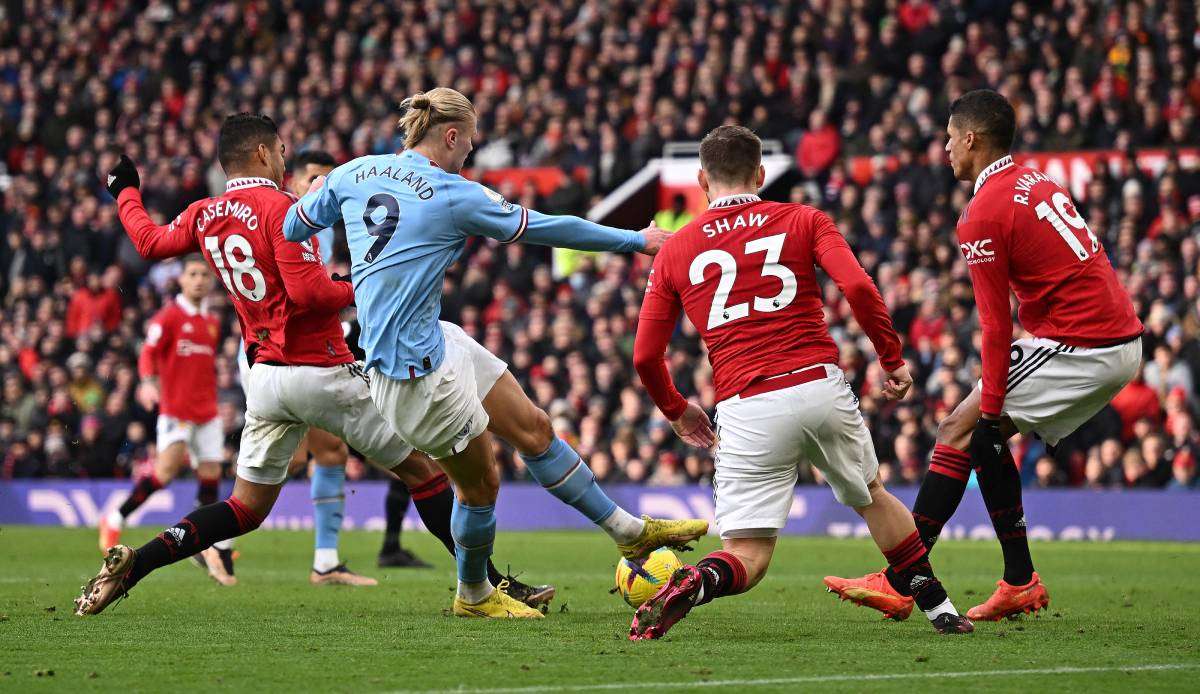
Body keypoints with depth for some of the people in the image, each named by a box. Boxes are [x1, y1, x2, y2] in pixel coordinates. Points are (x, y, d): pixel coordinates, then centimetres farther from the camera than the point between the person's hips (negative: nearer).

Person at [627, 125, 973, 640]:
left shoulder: (674, 250, 12)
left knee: (746, 559, 1)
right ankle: (937, 606, 28)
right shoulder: (803, 220, 10)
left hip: (745, 409, 0)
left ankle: (689, 585, -31)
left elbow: (644, 356, 10)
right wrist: (893, 359, 7)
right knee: (871, 496, 29)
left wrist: (676, 411, 28)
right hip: (821, 388, 1)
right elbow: (859, 288, -6)